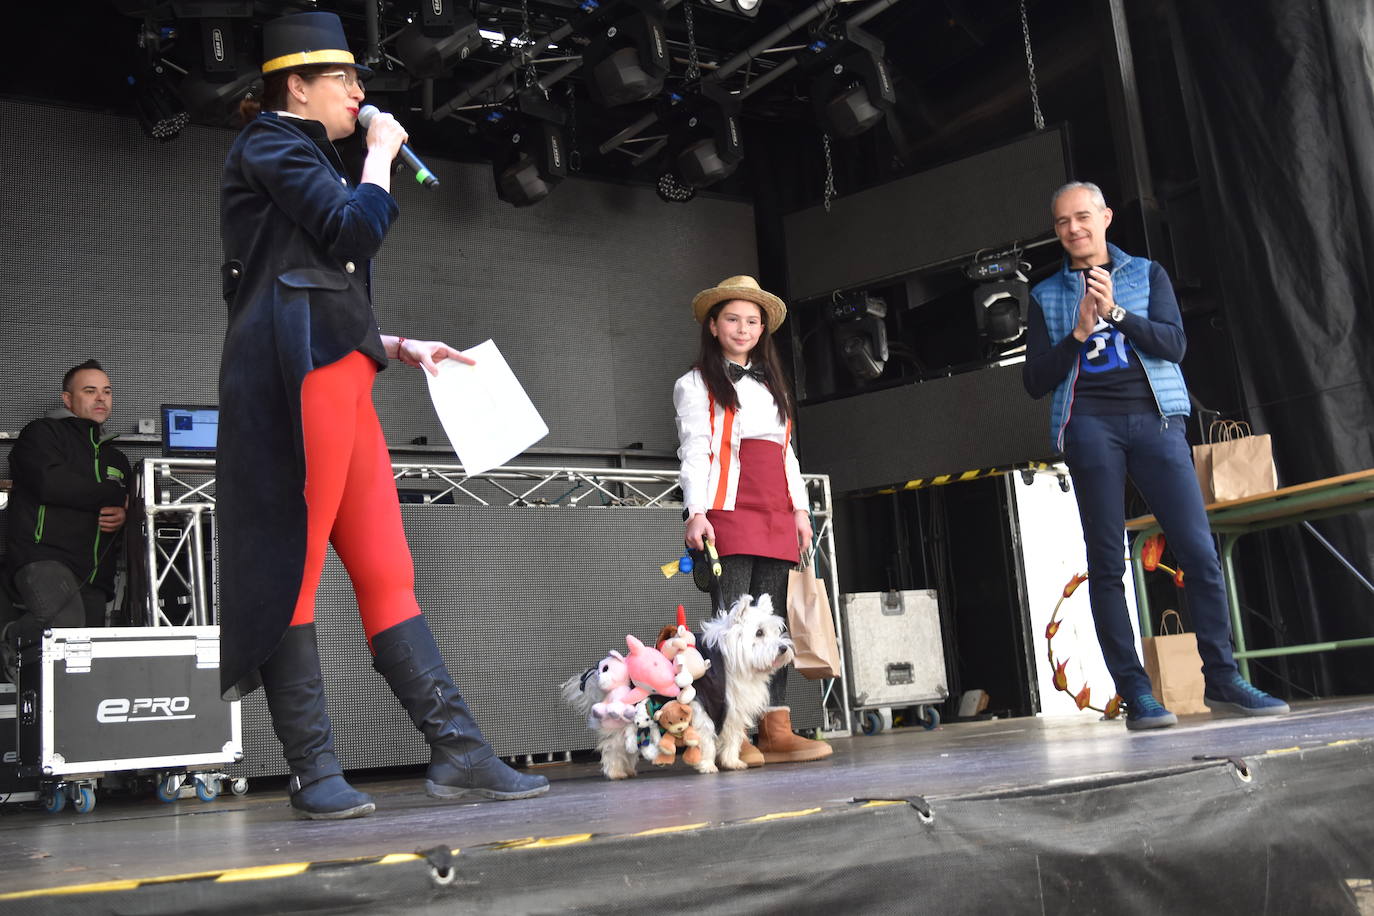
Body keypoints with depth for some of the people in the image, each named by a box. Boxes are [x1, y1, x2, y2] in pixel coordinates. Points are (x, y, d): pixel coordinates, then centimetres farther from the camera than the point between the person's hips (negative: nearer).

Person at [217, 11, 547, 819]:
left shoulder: (307, 160, 30)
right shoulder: (271, 145, 4)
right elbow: (357, 230, -12)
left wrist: (401, 347, 19)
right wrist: (382, 154, 4)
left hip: (338, 378, 10)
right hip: (294, 376, -10)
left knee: (387, 570, 1)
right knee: (295, 564, -9)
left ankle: (457, 751, -1)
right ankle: (314, 772, -6)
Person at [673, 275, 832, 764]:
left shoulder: (772, 383, 26)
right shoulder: (697, 383, 8)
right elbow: (694, 448, -3)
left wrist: (799, 507, 14)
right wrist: (696, 512, -14)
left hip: (775, 510, 6)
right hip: (728, 506, -6)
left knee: (773, 618, 1)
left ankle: (776, 729, 0)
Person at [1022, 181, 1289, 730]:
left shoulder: (1147, 274, 16)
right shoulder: (1046, 296, 15)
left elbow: (1174, 344, 1)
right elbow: (1036, 381, 7)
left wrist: (1116, 312, -11)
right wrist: (1078, 333, -7)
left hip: (1154, 417, 1)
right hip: (1088, 423, 0)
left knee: (1199, 551, -8)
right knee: (1107, 563, -4)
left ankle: (1222, 680, 1)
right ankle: (1134, 694, -3)